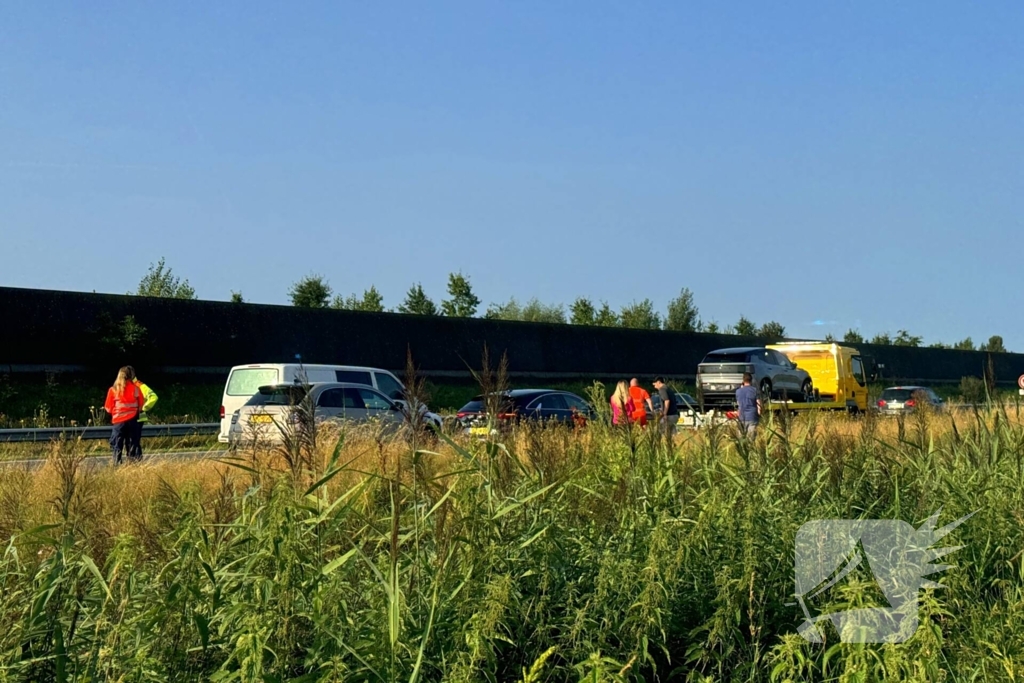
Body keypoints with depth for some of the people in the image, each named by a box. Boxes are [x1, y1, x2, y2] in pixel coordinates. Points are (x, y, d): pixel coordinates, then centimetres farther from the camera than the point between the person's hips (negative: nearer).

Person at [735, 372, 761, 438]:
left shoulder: (738, 391, 3)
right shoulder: (755, 390, -6)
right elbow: (759, 404, -8)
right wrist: (759, 414, 7)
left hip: (742, 418, 3)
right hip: (752, 418, -3)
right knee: (751, 439, -2)